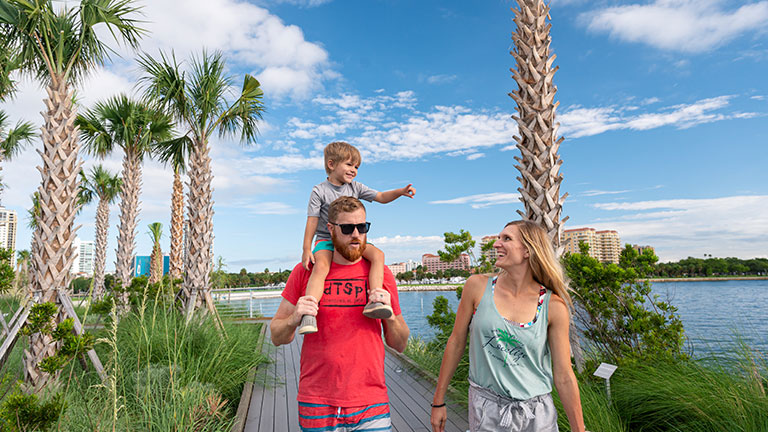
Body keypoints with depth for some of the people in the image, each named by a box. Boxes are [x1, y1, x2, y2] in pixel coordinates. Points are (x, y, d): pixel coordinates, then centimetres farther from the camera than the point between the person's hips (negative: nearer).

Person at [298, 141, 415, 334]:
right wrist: (306, 249, -11)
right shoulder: (320, 191, -3)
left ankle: (374, 301, -30)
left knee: (377, 254, -21)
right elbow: (312, 221, -6)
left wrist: (401, 191, -11)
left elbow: (381, 197, 8)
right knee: (320, 267, -33)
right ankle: (308, 314, -39)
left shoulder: (356, 187, 9)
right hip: (326, 240, -4)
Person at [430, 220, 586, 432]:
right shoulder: (478, 286, -7)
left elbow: (564, 377, -2)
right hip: (487, 410, 0)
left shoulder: (553, 307, -8)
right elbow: (456, 343, 0)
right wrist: (438, 401, 4)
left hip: (537, 414, 1)